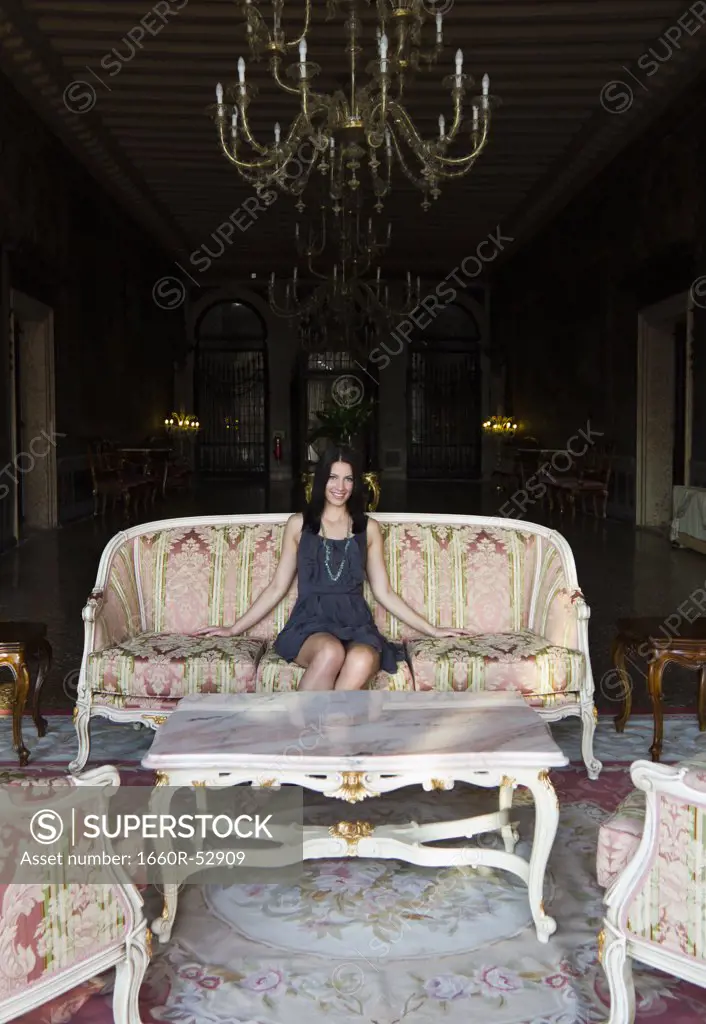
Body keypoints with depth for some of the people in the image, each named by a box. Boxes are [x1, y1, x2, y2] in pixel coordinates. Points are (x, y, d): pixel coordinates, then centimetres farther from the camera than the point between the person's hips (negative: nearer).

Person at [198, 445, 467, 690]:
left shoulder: (369, 528, 15)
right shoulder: (299, 524, 12)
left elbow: (383, 592, 17)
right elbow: (278, 587, 17)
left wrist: (431, 629, 15)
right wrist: (235, 628, 14)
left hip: (355, 623, 1)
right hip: (311, 622, -1)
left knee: (361, 662, -38)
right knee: (331, 652, -39)